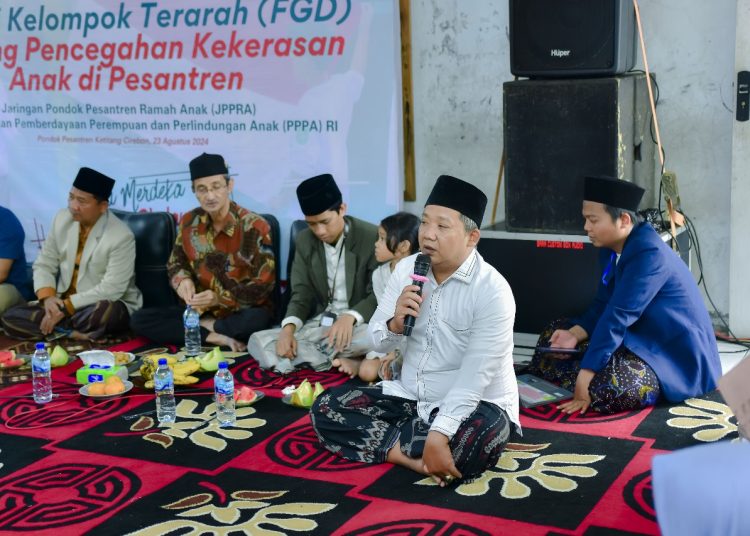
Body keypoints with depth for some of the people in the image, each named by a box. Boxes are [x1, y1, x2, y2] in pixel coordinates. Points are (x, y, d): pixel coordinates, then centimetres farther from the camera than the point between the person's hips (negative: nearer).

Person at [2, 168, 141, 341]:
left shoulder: (121, 237, -19)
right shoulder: (62, 219, 0)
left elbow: (111, 289, -23)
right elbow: (44, 265, 4)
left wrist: (67, 307, -25)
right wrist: (47, 297, -16)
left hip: (101, 307, -6)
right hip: (61, 305, 6)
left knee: (108, 312, -41)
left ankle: (60, 330, -14)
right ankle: (79, 335, -21)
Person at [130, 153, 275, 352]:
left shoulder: (254, 226, -13)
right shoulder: (189, 222, 0)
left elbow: (264, 285, -13)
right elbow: (176, 264, 13)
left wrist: (220, 298, -26)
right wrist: (183, 280, -12)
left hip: (241, 311, -4)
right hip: (200, 310, 4)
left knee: (256, 320, -40)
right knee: (140, 320, -15)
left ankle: (204, 327, -10)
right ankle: (215, 338, -21)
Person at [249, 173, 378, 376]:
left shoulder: (372, 237, -11)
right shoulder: (304, 241, 4)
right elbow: (302, 293, 3)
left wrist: (350, 317, -32)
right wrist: (288, 328, -17)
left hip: (358, 323, -5)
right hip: (319, 323, 5)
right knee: (258, 342, -16)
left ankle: (306, 355, -17)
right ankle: (342, 361, -24)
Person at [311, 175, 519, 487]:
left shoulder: (492, 291, -19)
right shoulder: (407, 269, -1)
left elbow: (474, 378, -26)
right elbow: (379, 343, 4)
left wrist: (438, 435, -37)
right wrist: (396, 322, -20)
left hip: (473, 404, -6)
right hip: (410, 396, 6)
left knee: (481, 440, -39)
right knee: (326, 407, -9)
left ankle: (392, 443, -16)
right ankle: (415, 455, -19)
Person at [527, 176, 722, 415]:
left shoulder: (649, 253, -26)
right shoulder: (612, 247, 3)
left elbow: (617, 317, -30)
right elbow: (603, 305, 7)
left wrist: (584, 377, -32)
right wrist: (575, 334, -13)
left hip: (676, 353, -9)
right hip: (640, 338, 9)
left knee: (612, 388, -34)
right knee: (554, 334, 5)